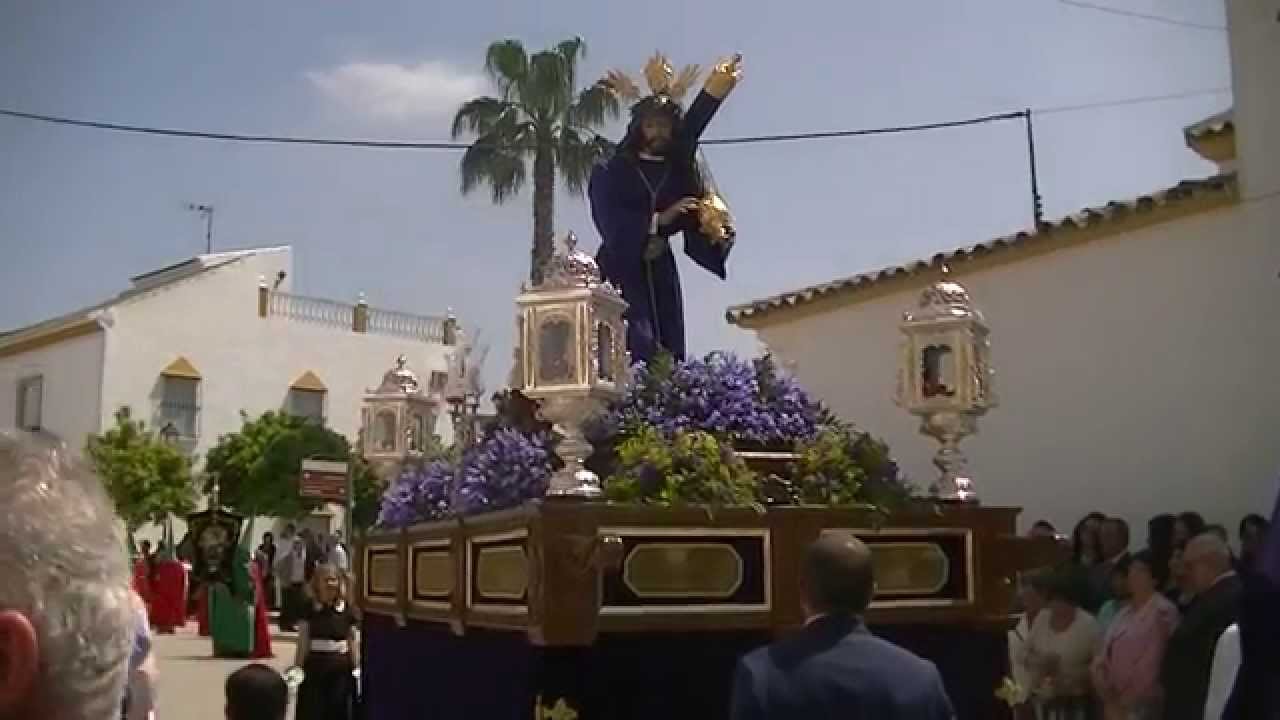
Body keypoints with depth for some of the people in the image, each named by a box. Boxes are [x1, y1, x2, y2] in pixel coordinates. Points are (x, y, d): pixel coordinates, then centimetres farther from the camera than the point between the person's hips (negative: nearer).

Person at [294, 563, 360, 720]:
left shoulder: (347, 611, 1)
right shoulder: (308, 611, 0)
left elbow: (354, 647, 4)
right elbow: (303, 646, 2)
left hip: (340, 672, 1)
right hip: (315, 670, 0)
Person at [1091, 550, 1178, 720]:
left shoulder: (1162, 611, -9)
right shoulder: (1124, 612, 15)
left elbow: (1149, 665, -13)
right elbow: (1104, 654, 11)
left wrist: (1125, 703, -9)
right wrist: (1109, 699, -1)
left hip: (1141, 706, -7)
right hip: (1116, 706, 7)